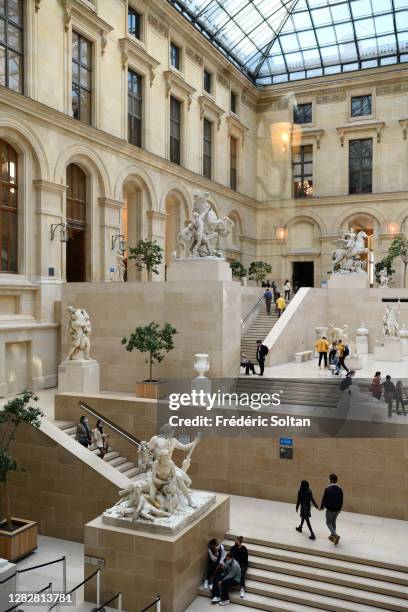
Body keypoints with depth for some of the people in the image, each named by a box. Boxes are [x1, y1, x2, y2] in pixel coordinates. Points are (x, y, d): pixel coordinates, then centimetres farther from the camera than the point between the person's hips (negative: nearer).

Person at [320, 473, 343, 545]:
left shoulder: (328, 489, -18)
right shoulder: (340, 489, -3)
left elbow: (324, 499, -11)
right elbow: (341, 500, 6)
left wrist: (322, 506, 5)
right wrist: (340, 508, 20)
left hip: (330, 509, -5)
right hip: (337, 509, 5)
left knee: (328, 522, 8)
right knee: (333, 522, 22)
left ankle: (335, 535, -9)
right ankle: (332, 535, 31)